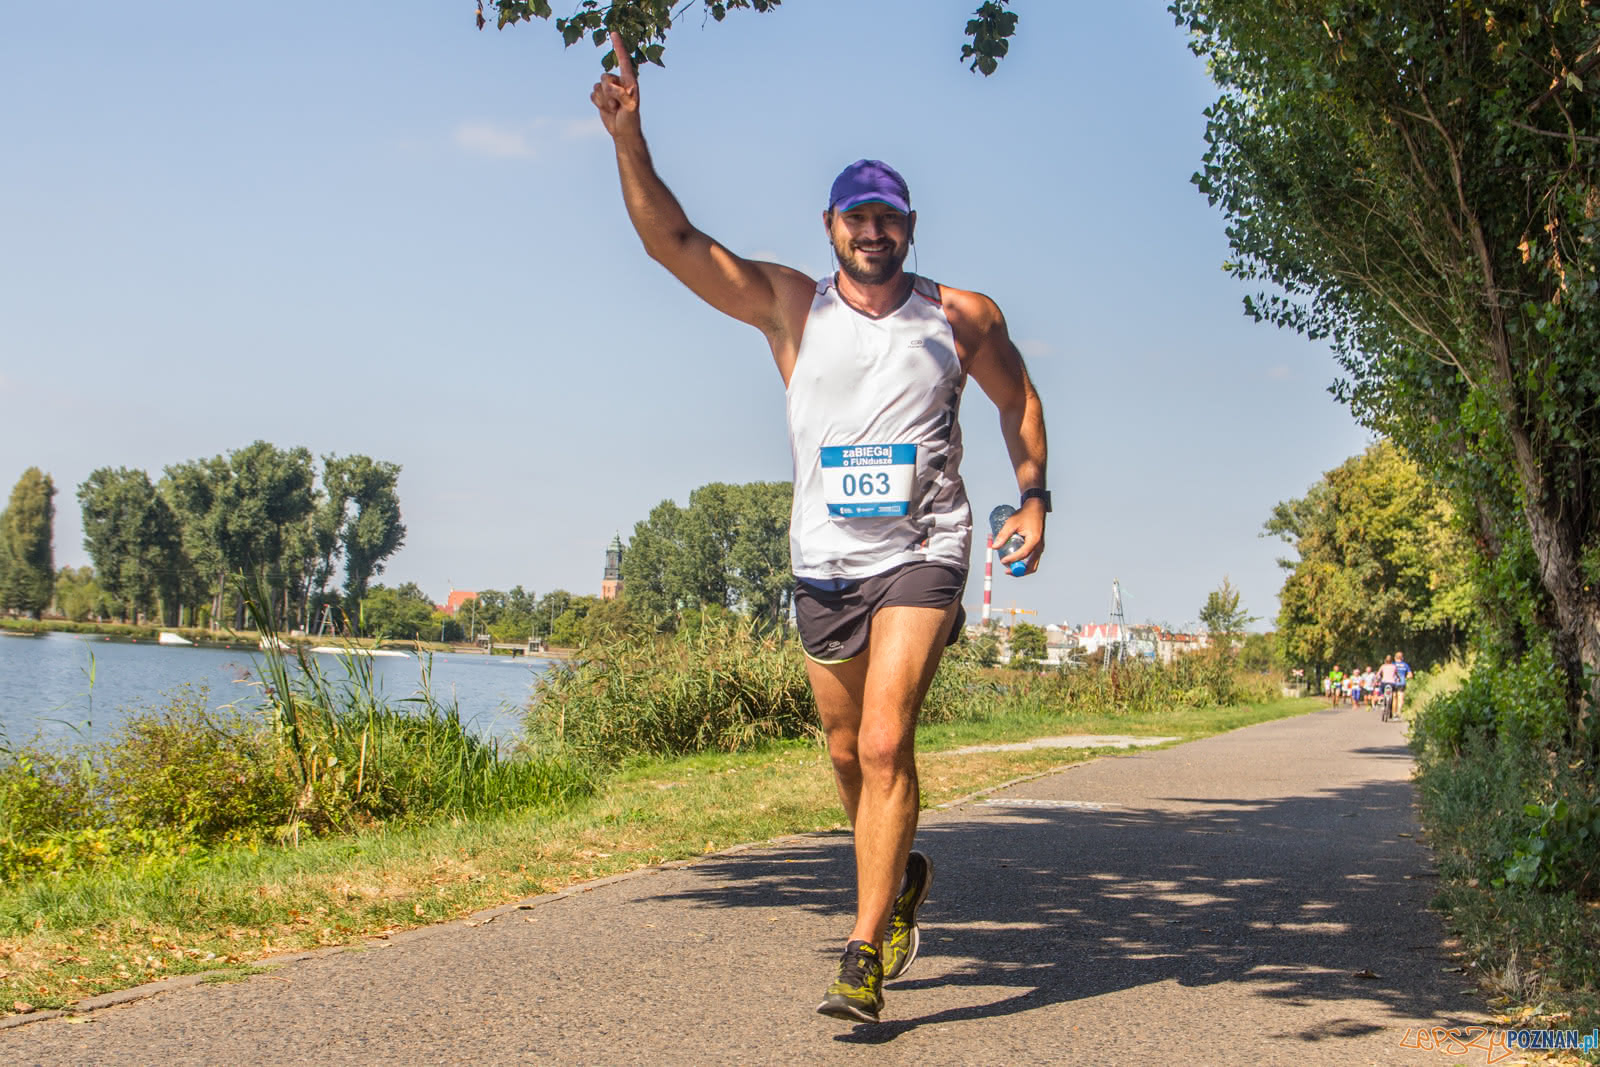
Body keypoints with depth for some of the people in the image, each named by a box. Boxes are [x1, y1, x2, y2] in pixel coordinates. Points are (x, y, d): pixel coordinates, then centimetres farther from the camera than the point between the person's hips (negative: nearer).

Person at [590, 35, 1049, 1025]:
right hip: (825, 561, 3)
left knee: (885, 745, -15)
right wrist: (629, 137, -17)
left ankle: (864, 956, -11)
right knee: (849, 751, 13)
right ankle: (902, 875, 42)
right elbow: (674, 241, -6)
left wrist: (1033, 499, 10)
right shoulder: (791, 305, 2)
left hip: (923, 553, -2)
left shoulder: (962, 316, 4)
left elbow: (1019, 398, 19)